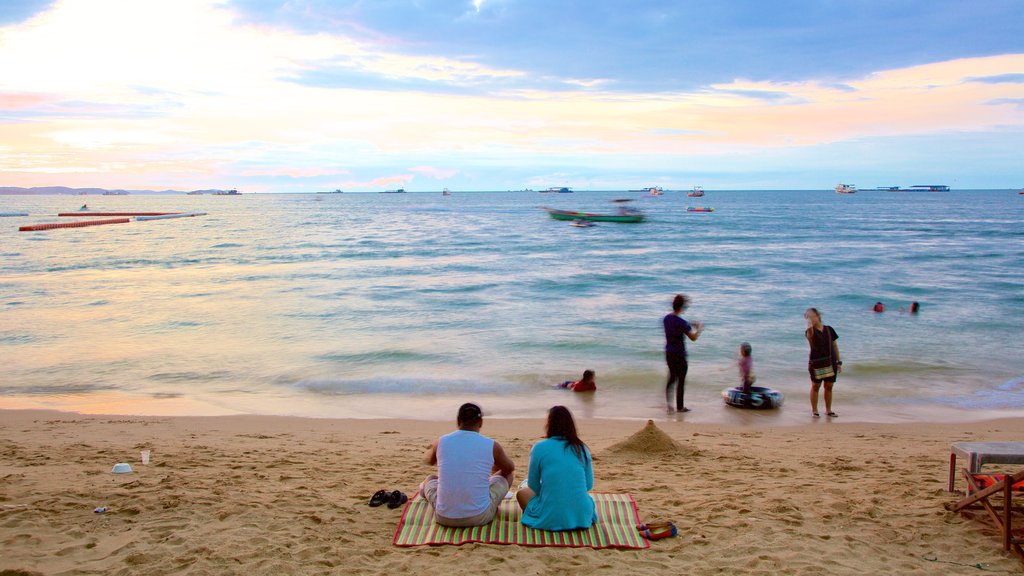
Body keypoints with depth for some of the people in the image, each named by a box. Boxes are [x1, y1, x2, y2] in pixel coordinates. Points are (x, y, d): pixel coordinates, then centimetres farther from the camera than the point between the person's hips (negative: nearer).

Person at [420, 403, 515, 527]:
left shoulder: (441, 442, -2)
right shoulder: (491, 446, -6)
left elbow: (430, 460, 23)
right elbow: (510, 468, 17)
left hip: (444, 517, 2)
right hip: (480, 517, -1)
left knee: (431, 479, 32)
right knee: (505, 474, 24)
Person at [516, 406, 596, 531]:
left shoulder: (539, 448, -6)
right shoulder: (581, 448, 3)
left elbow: (533, 485, 4)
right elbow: (589, 485, 10)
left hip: (551, 520, -4)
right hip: (582, 517, 4)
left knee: (522, 493, 24)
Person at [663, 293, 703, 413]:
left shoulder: (666, 318, 1)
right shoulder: (681, 322, -22)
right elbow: (693, 338, -17)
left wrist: (691, 326, 18)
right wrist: (699, 329, 1)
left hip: (669, 354, 7)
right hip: (679, 356, -7)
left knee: (672, 377, 18)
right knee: (681, 381, 7)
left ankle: (668, 404, 12)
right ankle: (680, 406, 18)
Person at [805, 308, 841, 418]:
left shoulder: (829, 329, 4)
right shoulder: (811, 331, -5)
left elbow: (834, 346, 8)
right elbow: (809, 334, -33)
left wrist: (839, 362, 7)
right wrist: (809, 323, -34)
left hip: (830, 362, 3)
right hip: (816, 363, -3)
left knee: (829, 387, 10)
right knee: (815, 386, 4)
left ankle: (828, 410, 22)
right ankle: (814, 410, 12)